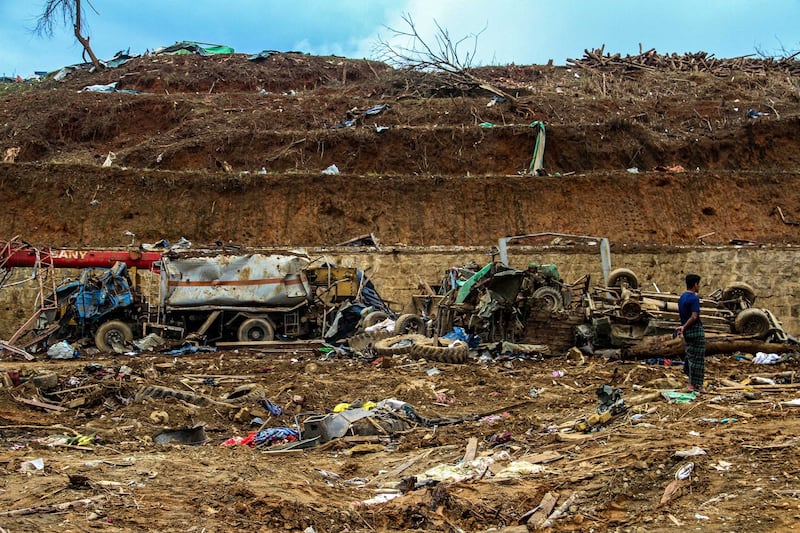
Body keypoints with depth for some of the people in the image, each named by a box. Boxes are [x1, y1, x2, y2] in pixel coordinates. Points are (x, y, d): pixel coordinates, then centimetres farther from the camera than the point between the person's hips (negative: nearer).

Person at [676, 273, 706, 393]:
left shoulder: (682, 297, 11)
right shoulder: (694, 298, -16)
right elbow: (694, 317, -22)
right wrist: (684, 327, -13)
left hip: (687, 331, 9)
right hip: (696, 330, -9)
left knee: (691, 356, 13)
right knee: (698, 358, -1)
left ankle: (691, 384, 15)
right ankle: (697, 385, 3)